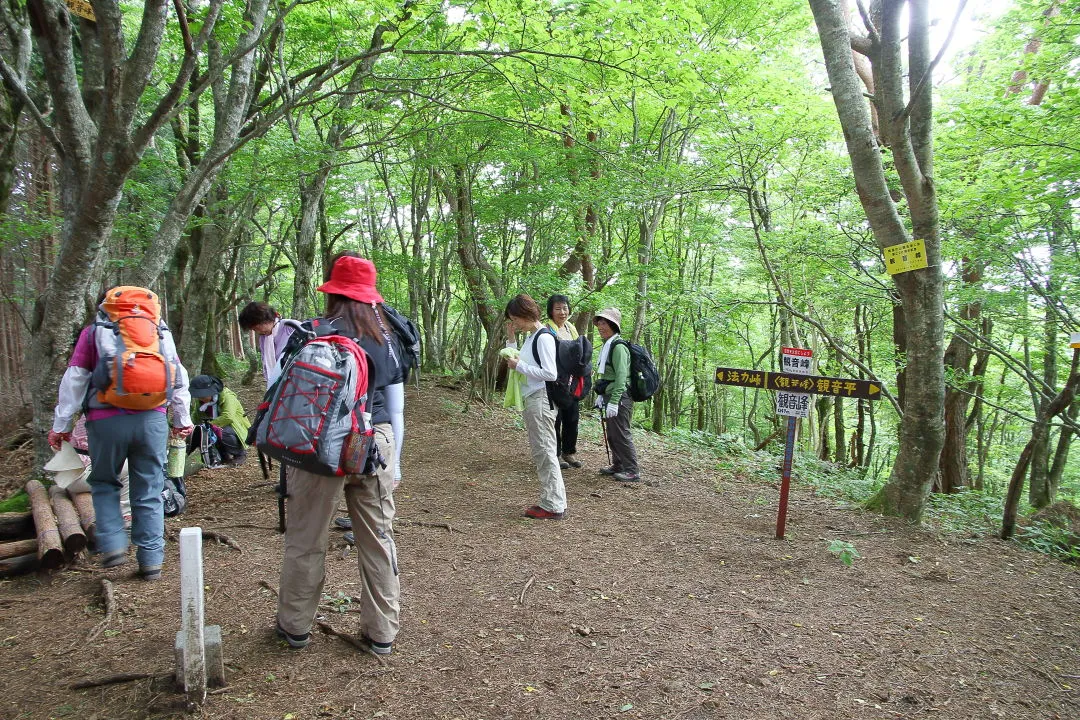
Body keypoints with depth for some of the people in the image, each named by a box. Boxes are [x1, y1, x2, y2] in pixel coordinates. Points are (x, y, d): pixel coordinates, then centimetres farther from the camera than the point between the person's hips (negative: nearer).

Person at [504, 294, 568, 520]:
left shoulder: (543, 338, -14)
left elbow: (550, 373, -21)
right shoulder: (530, 338, 13)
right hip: (530, 399, 10)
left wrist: (519, 366, -16)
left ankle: (553, 506, 3)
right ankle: (552, 501, 21)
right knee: (541, 452, 13)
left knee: (545, 452, -4)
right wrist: (510, 338, 13)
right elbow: (517, 362, 23)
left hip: (541, 400, -10)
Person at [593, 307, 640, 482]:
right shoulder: (607, 346, 16)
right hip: (610, 396, 10)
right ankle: (618, 466, 26)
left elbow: (621, 376, -22)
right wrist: (601, 395, 16)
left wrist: (614, 402, -25)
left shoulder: (618, 347, -15)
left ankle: (632, 471, 0)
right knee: (611, 434, 15)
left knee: (621, 434, -6)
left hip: (619, 397, -10)